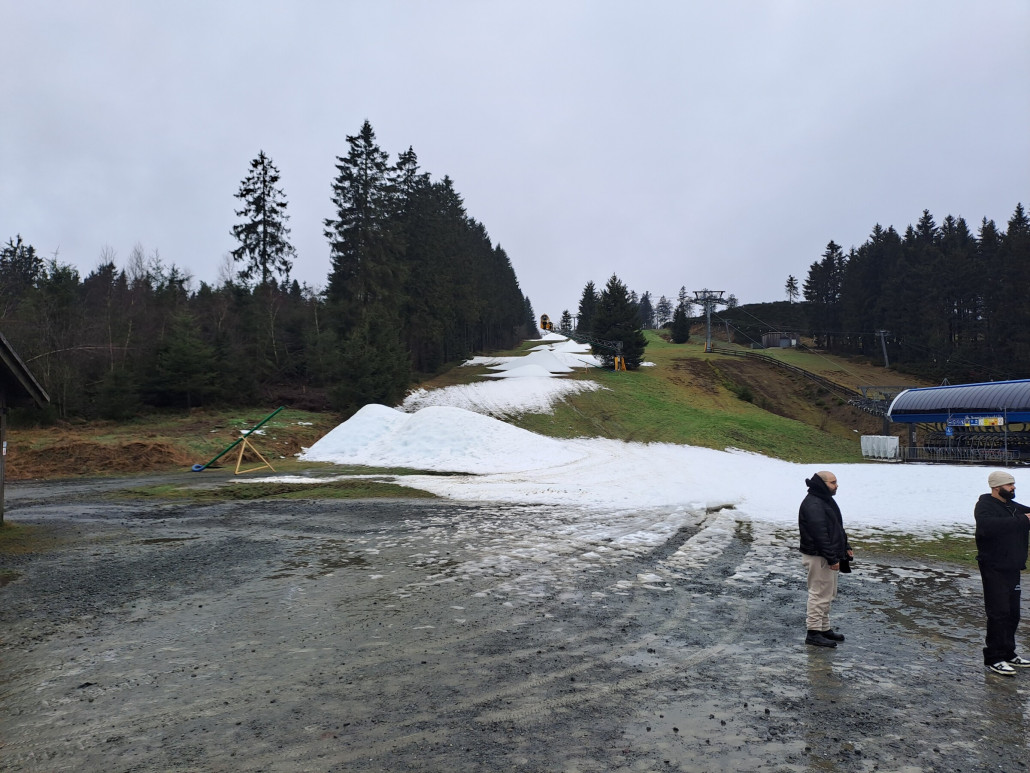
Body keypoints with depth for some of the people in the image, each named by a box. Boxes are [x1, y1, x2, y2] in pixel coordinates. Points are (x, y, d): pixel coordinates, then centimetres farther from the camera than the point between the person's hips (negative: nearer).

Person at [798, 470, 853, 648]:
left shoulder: (826, 501, 15)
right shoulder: (813, 504, -21)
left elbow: (837, 528, 24)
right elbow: (820, 534, -25)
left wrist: (845, 547, 19)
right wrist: (832, 559, -25)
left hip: (829, 556, 11)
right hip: (818, 557, -11)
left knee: (827, 594, 17)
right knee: (819, 594, -6)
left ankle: (824, 628, 28)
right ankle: (813, 632, 1)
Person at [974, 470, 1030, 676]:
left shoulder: (1013, 507, 15)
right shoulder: (985, 506, -13)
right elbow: (988, 526, -32)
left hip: (1012, 567, 9)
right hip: (994, 568, -8)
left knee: (1012, 613, 15)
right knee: (999, 613, -7)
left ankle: (1008, 653, 27)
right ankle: (994, 658, 1)